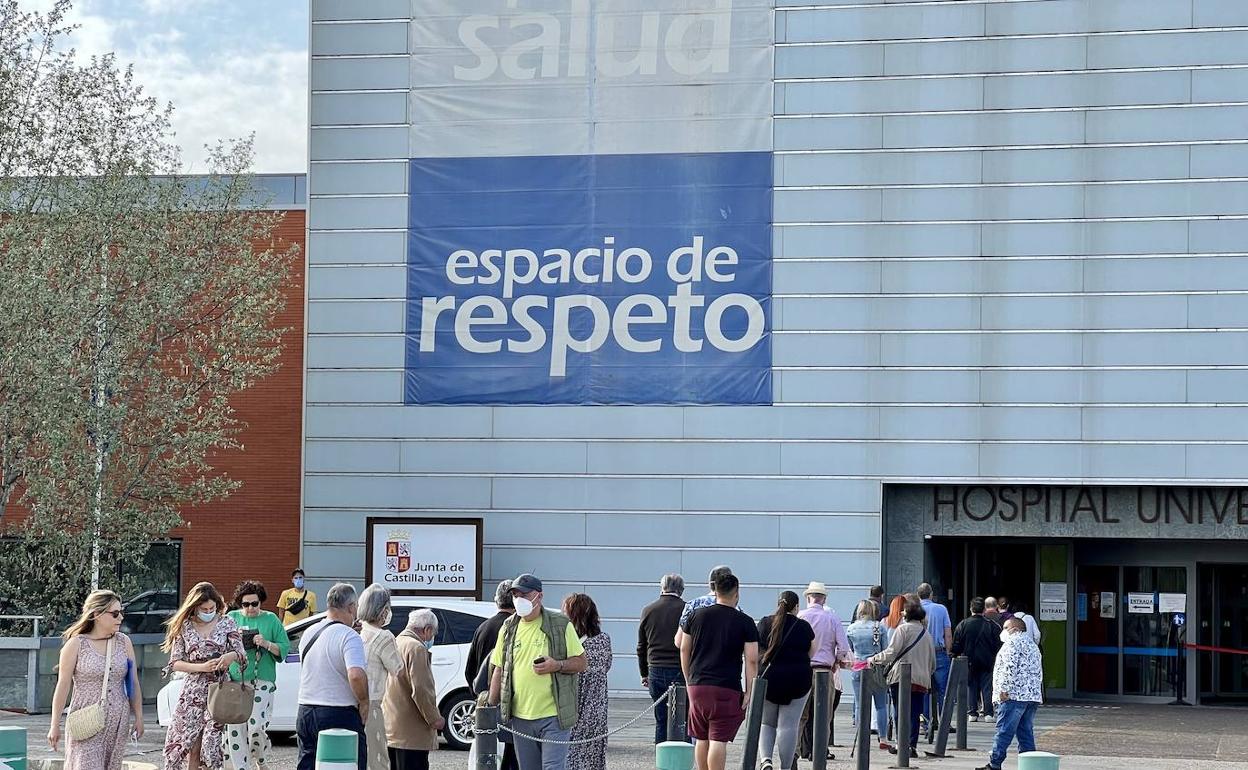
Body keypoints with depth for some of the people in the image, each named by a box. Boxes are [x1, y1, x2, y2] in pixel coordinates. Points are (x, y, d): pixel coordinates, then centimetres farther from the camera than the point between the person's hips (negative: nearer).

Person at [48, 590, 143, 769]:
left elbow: (133, 683, 12)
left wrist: (138, 717, 10)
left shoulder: (123, 642, 7)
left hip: (118, 721, 4)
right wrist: (55, 725, -5)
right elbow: (63, 685, -4)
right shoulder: (76, 645, -5)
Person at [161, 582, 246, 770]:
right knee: (192, 746, -3)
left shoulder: (226, 623, 4)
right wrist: (202, 667, -14)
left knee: (211, 740, -6)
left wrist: (231, 656, -26)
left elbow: (240, 652, -1)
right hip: (192, 690, 1)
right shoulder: (184, 626, 3)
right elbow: (175, 663, 1)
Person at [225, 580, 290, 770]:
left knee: (256, 727, -12)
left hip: (262, 682, -2)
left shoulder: (271, 619, 6)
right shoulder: (231, 618, 12)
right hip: (234, 681, 3)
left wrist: (266, 644, -13)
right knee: (234, 729, -2)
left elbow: (284, 649, 4)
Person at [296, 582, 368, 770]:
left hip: (305, 712, 7)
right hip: (340, 716, -7)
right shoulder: (349, 636, -14)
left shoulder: (308, 633, 10)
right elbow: (356, 675, -28)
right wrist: (364, 701, -13)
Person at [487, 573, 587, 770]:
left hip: (554, 716, -4)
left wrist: (557, 665, -17)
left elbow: (581, 662, 2)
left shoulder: (561, 625, -1)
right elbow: (499, 670, 14)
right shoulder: (508, 629, 10)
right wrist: (491, 707, 7)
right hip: (520, 716, 4)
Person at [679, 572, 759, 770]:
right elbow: (752, 660, -6)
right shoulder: (745, 622, -2)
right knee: (718, 740, -7)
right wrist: (749, 692, -2)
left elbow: (684, 650, 13)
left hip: (697, 686, 4)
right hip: (727, 690, -4)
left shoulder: (696, 615, 8)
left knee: (702, 739, 14)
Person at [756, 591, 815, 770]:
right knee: (788, 725, 3)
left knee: (766, 723, 14)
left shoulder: (765, 624, 1)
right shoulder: (804, 627, -2)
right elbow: (811, 654, 6)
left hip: (768, 679, 1)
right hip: (798, 680, -1)